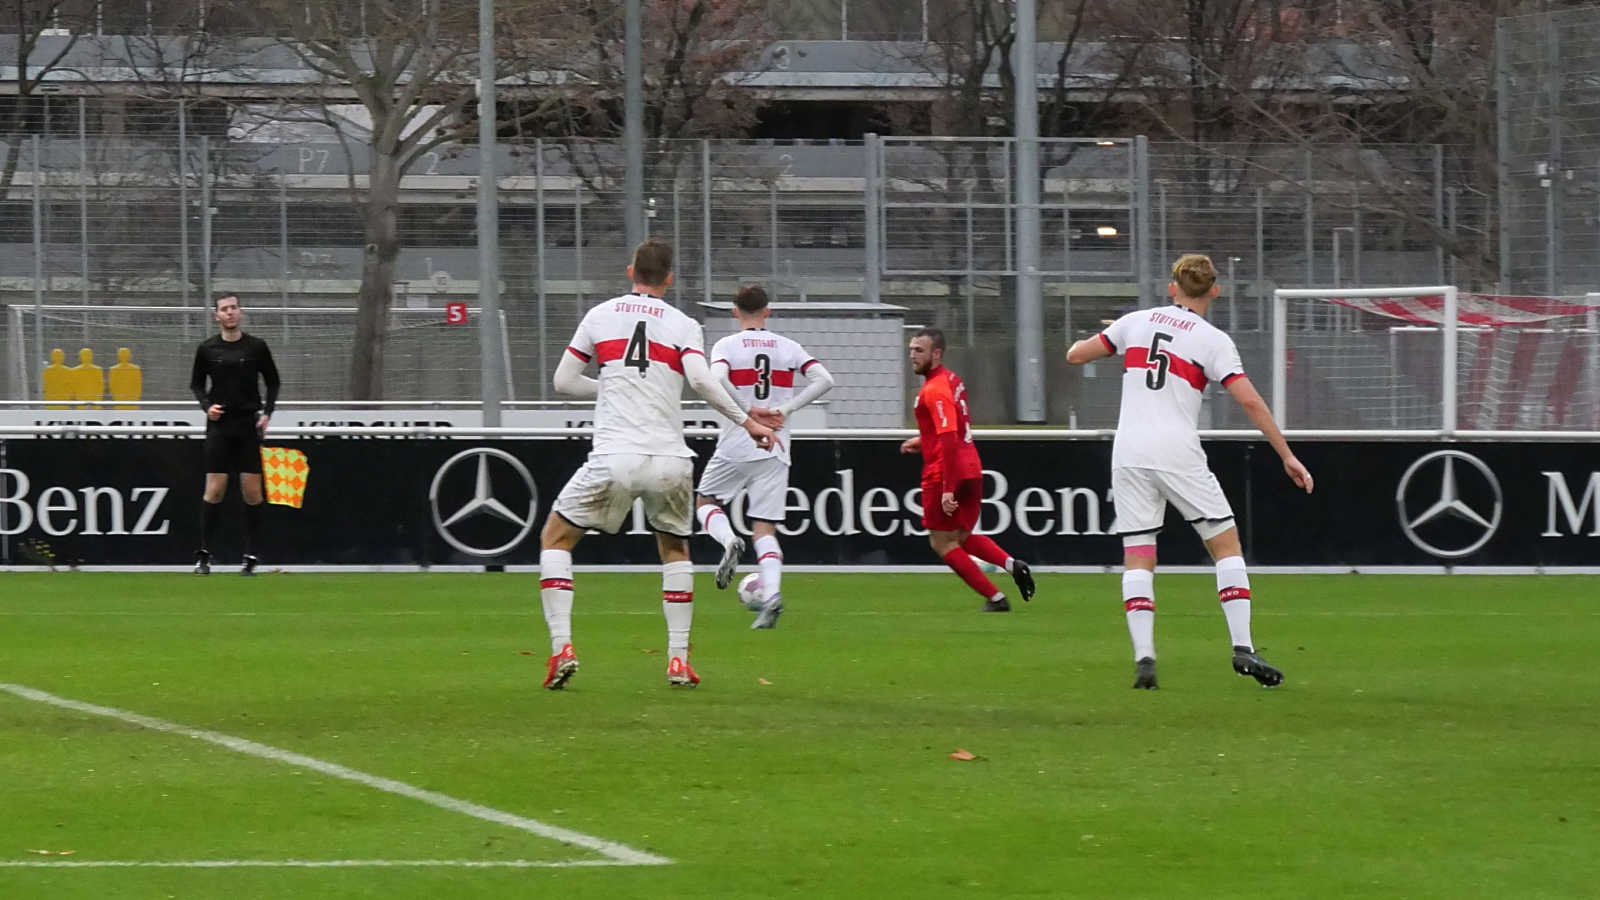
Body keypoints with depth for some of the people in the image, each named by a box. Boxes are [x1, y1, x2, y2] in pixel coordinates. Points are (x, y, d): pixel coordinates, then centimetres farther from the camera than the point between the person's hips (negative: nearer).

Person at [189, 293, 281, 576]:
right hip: (219, 425, 0)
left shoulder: (256, 347, 3)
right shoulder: (207, 348, 3)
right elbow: (196, 383, 14)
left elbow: (273, 382, 12)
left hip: (249, 425, 0)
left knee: (252, 490, -3)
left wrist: (267, 412, -2)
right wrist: (207, 405, -4)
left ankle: (250, 556, 5)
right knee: (215, 489, -6)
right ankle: (203, 555, 2)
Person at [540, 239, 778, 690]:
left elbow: (563, 381, 14)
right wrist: (747, 421, -1)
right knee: (675, 548, 26)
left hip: (614, 461, -1)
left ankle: (562, 647, -1)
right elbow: (701, 379, -10)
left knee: (555, 537, 16)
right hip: (670, 462, 1)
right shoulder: (683, 326, 7)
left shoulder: (600, 315, 10)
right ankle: (678, 660, 15)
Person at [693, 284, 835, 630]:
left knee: (705, 502, 20)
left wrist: (750, 411, -15)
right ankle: (772, 592, -17)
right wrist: (786, 409, -3)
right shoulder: (788, 347, 7)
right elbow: (824, 380, -2)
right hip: (775, 451, 3)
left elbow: (717, 381, -22)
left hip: (736, 446, -3)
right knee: (765, 528, 4)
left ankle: (728, 540, -12)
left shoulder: (726, 346, -2)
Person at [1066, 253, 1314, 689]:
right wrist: (1286, 456, -2)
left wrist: (1107, 341, 34)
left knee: (1138, 558, 5)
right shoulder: (1213, 340, 0)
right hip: (1178, 453, -3)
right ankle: (1242, 646, -3)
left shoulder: (1136, 322, 9)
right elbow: (1250, 400, -7)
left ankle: (1143, 655, -11)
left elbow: (1075, 355, 12)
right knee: (1226, 544, 8)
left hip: (1129, 454, 3)